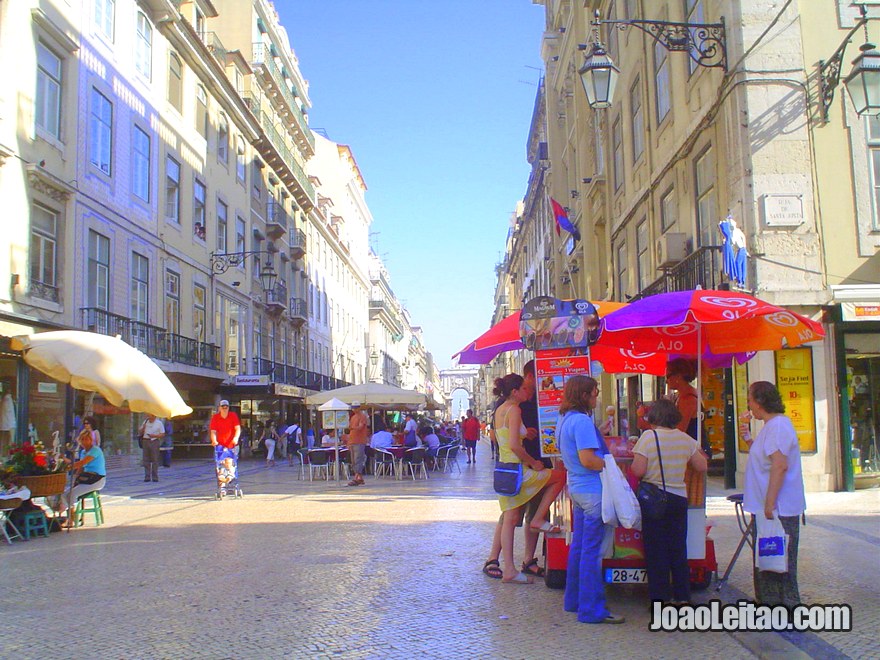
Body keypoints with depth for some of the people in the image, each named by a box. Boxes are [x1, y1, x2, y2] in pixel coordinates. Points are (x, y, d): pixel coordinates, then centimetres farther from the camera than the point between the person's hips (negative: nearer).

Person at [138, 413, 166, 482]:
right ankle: (147, 477, 5)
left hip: (154, 442, -4)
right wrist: (143, 428, -3)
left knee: (155, 460, -5)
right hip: (145, 441, 4)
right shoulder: (145, 422, 14)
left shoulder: (159, 423, 2)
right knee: (146, 460, 1)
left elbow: (163, 434, 0)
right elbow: (140, 433, 17)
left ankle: (155, 477, -1)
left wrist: (154, 435, -15)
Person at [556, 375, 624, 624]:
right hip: (593, 491, -10)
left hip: (576, 489, 10)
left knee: (578, 546, 17)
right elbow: (587, 459, -23)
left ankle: (573, 599, 26)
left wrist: (599, 434, 22)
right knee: (593, 551, -4)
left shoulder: (564, 420, 13)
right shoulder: (582, 421, -17)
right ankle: (592, 609, 1)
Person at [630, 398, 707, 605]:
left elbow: (638, 470, -16)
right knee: (678, 548, 13)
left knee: (656, 548, 5)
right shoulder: (685, 439, 1)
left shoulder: (648, 437, -12)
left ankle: (660, 596, 8)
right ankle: (682, 595, 18)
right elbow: (702, 466, 6)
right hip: (679, 498, 4)